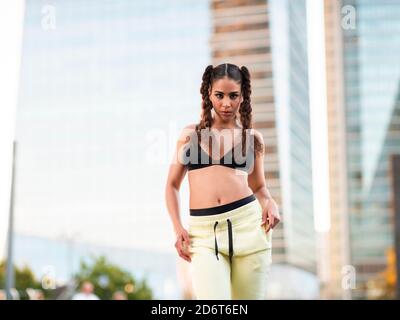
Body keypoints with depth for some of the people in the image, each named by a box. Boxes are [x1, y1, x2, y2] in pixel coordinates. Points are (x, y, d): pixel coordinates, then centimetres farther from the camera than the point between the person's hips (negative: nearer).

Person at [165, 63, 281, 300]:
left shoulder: (252, 137, 12)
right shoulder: (191, 134, 12)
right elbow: (173, 184, 15)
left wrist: (270, 204, -3)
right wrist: (178, 228, 1)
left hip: (247, 225, 0)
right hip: (204, 232, 0)